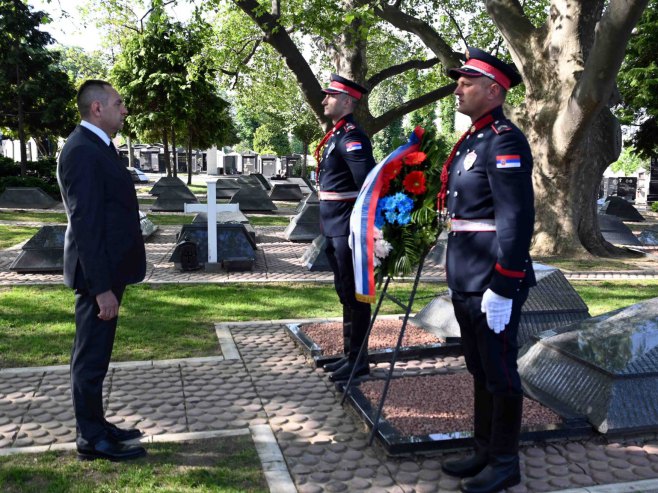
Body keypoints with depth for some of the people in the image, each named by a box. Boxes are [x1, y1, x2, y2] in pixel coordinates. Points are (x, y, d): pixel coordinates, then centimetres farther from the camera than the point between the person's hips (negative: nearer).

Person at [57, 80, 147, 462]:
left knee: (96, 354, 18)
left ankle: (95, 426, 32)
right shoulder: (83, 151, -19)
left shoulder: (98, 146, 12)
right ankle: (92, 440, 17)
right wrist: (102, 287, -23)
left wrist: (110, 280, 16)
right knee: (91, 357, 3)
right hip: (98, 274, -10)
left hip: (108, 269, 10)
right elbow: (85, 225, -23)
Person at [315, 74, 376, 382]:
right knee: (344, 292, 16)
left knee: (354, 293, -1)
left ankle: (359, 360, 10)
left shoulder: (352, 136, -14)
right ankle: (349, 354, 27)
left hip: (347, 228, -10)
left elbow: (367, 182, -23)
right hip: (333, 227, 10)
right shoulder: (335, 135, 16)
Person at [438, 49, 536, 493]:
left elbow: (517, 219, -21)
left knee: (500, 372, 4)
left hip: (493, 282, -9)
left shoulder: (506, 141, -14)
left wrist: (502, 288, -23)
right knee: (480, 370, 17)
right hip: (466, 279, 9)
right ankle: (485, 451, 32)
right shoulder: (471, 140, 15)